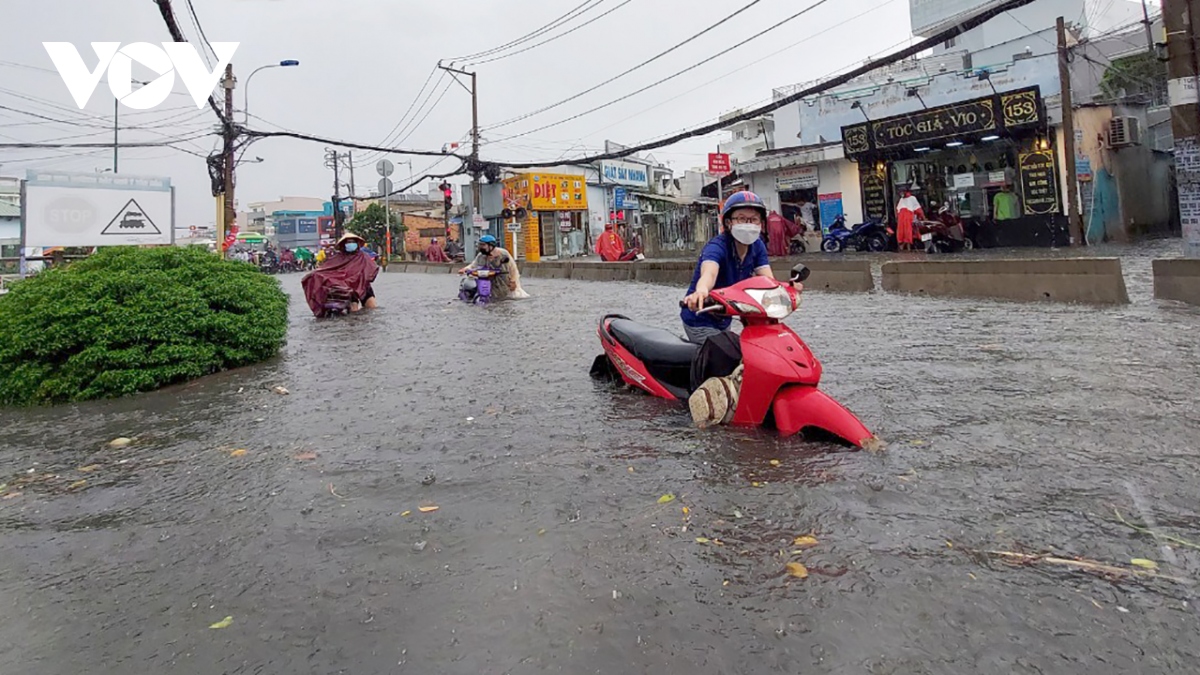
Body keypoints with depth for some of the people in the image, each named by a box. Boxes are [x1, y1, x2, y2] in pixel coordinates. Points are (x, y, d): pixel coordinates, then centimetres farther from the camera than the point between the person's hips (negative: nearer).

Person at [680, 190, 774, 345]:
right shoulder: (717, 246, -25)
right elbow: (709, 272, -47)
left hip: (724, 320, 8)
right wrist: (701, 291, -70)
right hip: (700, 321, -8)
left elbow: (768, 279, -17)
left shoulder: (757, 246, -6)